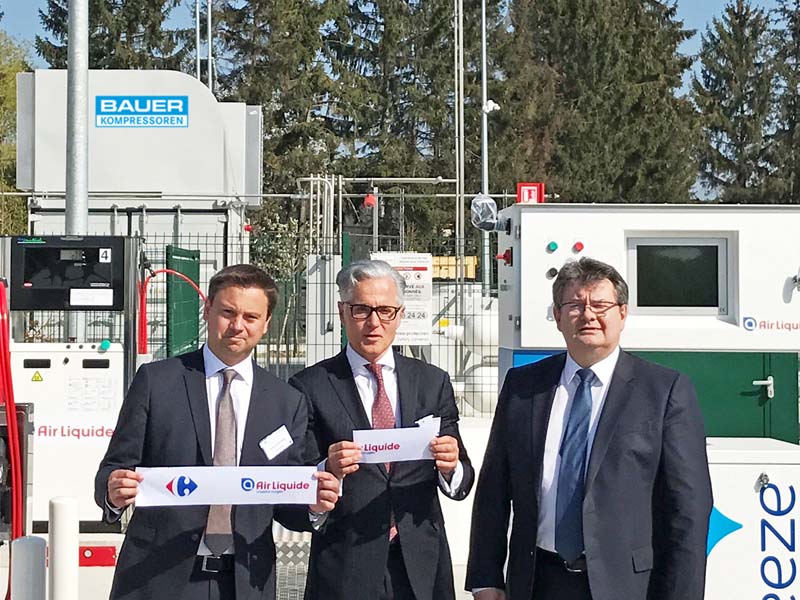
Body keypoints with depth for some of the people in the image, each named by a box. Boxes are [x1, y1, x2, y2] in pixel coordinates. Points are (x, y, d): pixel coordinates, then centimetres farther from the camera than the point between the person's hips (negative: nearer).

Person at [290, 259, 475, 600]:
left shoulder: (433, 382, 7)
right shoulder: (310, 387, -2)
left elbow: (461, 485, 5)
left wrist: (451, 467, -16)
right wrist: (328, 471, -25)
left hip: (422, 566, 3)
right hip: (344, 571, -2)